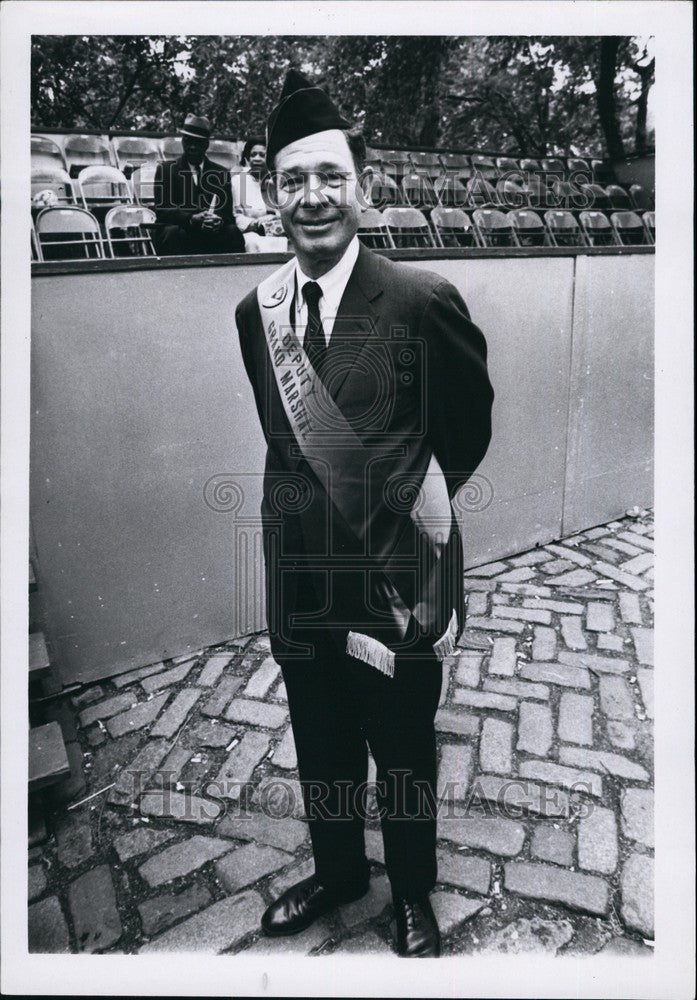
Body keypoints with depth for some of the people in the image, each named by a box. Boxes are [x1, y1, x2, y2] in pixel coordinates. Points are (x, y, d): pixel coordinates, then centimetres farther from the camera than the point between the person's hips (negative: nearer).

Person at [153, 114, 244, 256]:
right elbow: (161, 211, -5)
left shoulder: (221, 173, 13)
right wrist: (191, 218, -23)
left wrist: (219, 221, -20)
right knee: (173, 232, -33)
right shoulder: (165, 170, 7)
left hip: (212, 237, 2)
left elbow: (228, 213, 6)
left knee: (233, 232, -26)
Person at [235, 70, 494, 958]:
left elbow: (470, 429, -1)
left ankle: (412, 892, 50)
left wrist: (410, 502, 6)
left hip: (395, 588, -4)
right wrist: (313, 502, 7)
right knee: (322, 753, 25)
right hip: (299, 586, 5)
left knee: (403, 758, 20)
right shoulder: (255, 311, 0)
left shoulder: (422, 301, -17)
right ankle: (337, 872, 54)